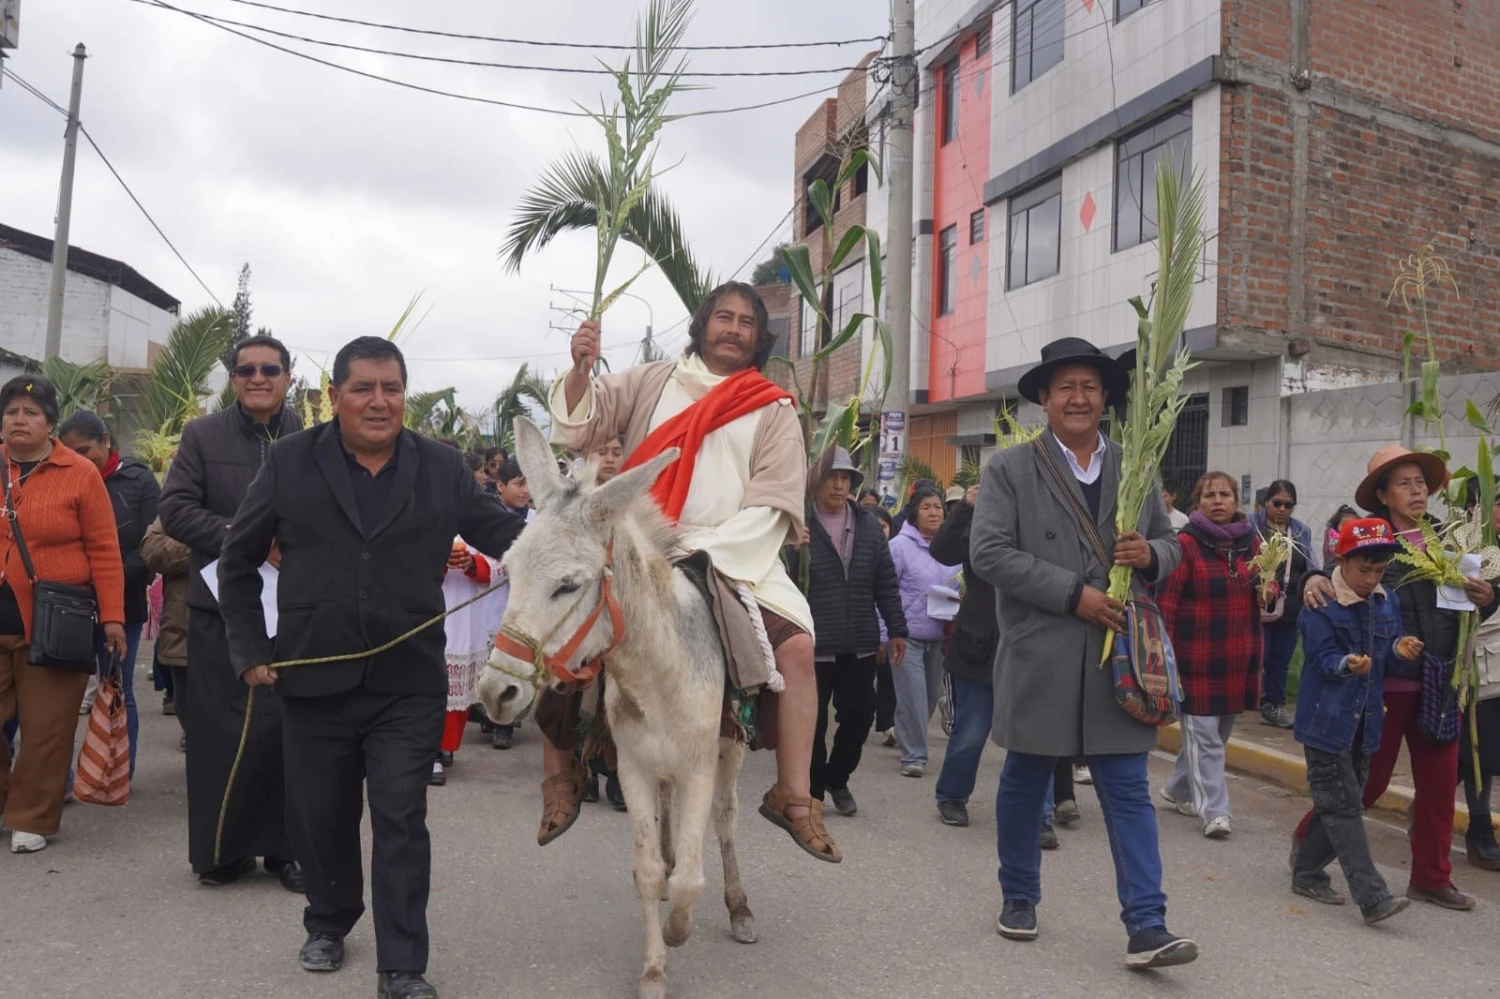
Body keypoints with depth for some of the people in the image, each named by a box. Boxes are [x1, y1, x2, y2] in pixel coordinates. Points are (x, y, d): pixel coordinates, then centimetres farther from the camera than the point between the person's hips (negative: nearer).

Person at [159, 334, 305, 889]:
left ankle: (285, 846, 18)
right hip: (221, 604, 1)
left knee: (288, 728, 5)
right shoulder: (202, 435, 4)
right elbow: (175, 508, -3)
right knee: (220, 730, 6)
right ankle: (221, 850, 20)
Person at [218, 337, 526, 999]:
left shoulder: (443, 468, 0)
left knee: (401, 822, 1)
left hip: (408, 684, -1)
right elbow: (238, 561, 7)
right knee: (320, 816, 18)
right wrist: (251, 651, 2)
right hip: (314, 680, 2)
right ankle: (329, 923, 44)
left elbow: (505, 535, 2)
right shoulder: (290, 462, 0)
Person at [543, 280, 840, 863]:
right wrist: (581, 370, -17)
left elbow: (768, 508, -2)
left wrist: (700, 551, -16)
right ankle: (560, 775, 4)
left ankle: (793, 797, -9)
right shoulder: (653, 383, 11)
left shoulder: (773, 412, 6)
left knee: (796, 644, -21)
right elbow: (582, 424, 3)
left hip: (732, 562, -1)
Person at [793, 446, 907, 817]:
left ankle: (837, 778, 35)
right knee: (813, 721, 8)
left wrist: (896, 629, 8)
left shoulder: (868, 526, 7)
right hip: (814, 645, -4)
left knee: (859, 715, 12)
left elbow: (886, 582, 9)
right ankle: (812, 789, 27)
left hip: (859, 646, 5)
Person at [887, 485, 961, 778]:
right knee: (913, 698, -7)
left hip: (939, 637, 5)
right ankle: (913, 756, 4)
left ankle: (909, 740, 37)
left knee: (931, 696, 15)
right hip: (908, 635, -5)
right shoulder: (900, 546, -8)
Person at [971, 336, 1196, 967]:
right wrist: (1073, 594, -17)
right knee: (1025, 785, 13)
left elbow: (1171, 547, 15)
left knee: (1129, 792, 2)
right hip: (1038, 659, -2)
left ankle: (1146, 928, 8)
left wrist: (1150, 554, -10)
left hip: (1118, 657, 2)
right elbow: (988, 553, -12)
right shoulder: (1009, 469, -2)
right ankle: (1019, 898, 32)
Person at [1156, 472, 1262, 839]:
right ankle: (1214, 810, 3)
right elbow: (1165, 601, -10)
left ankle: (1178, 788, 31)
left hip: (1239, 659, 6)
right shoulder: (1186, 543, -8)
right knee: (1203, 733, -3)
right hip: (1197, 660, -6)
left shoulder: (1251, 542, 9)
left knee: (1220, 732, 14)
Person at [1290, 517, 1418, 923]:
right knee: (1343, 808, -5)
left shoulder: (1388, 603, 7)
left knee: (1339, 805, 14)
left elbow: (1386, 654, 14)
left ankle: (1307, 873, 28)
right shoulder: (1321, 606, -13)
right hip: (1327, 720, -7)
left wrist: (1399, 647, -8)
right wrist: (1347, 664, -35)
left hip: (1364, 721, 7)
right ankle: (1372, 897, -5)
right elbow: (1322, 659, -14)